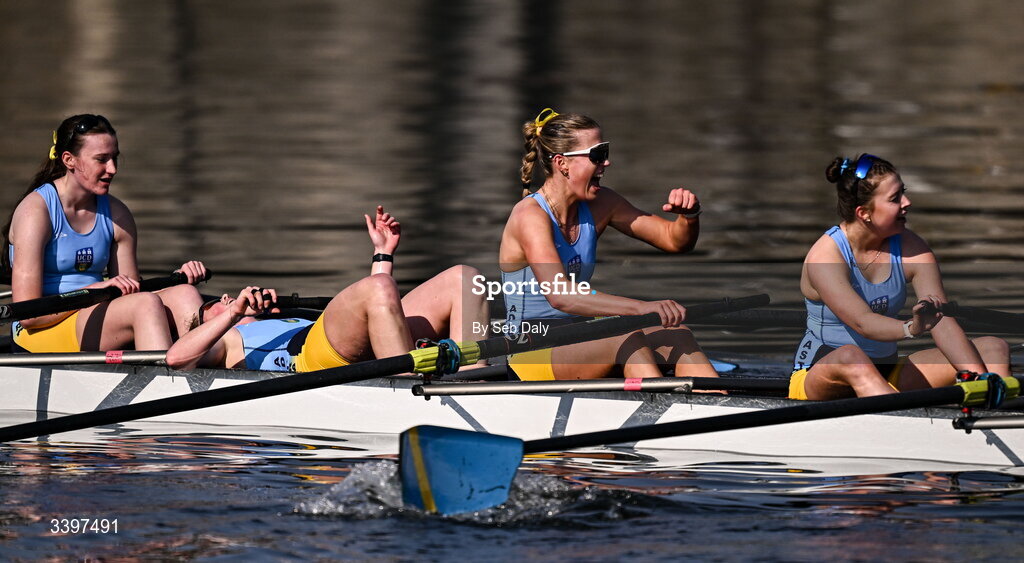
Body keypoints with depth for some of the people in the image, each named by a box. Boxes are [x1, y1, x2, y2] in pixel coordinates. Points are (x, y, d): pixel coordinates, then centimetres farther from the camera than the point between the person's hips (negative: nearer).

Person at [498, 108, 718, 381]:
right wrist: (641, 307, -45)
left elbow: (675, 240, 11)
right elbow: (559, 295, -34)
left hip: (576, 343, 7)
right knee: (626, 337, -33)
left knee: (677, 335, -18)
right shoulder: (530, 215, -18)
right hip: (531, 355, -7)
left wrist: (689, 215, -15)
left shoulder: (599, 205, 6)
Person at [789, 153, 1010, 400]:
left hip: (885, 376, 6)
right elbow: (862, 322, -32)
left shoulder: (912, 250, -1)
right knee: (849, 356, -41)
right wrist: (910, 329, -53)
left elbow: (943, 323, -11)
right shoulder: (824, 257, -17)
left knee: (993, 349, -6)